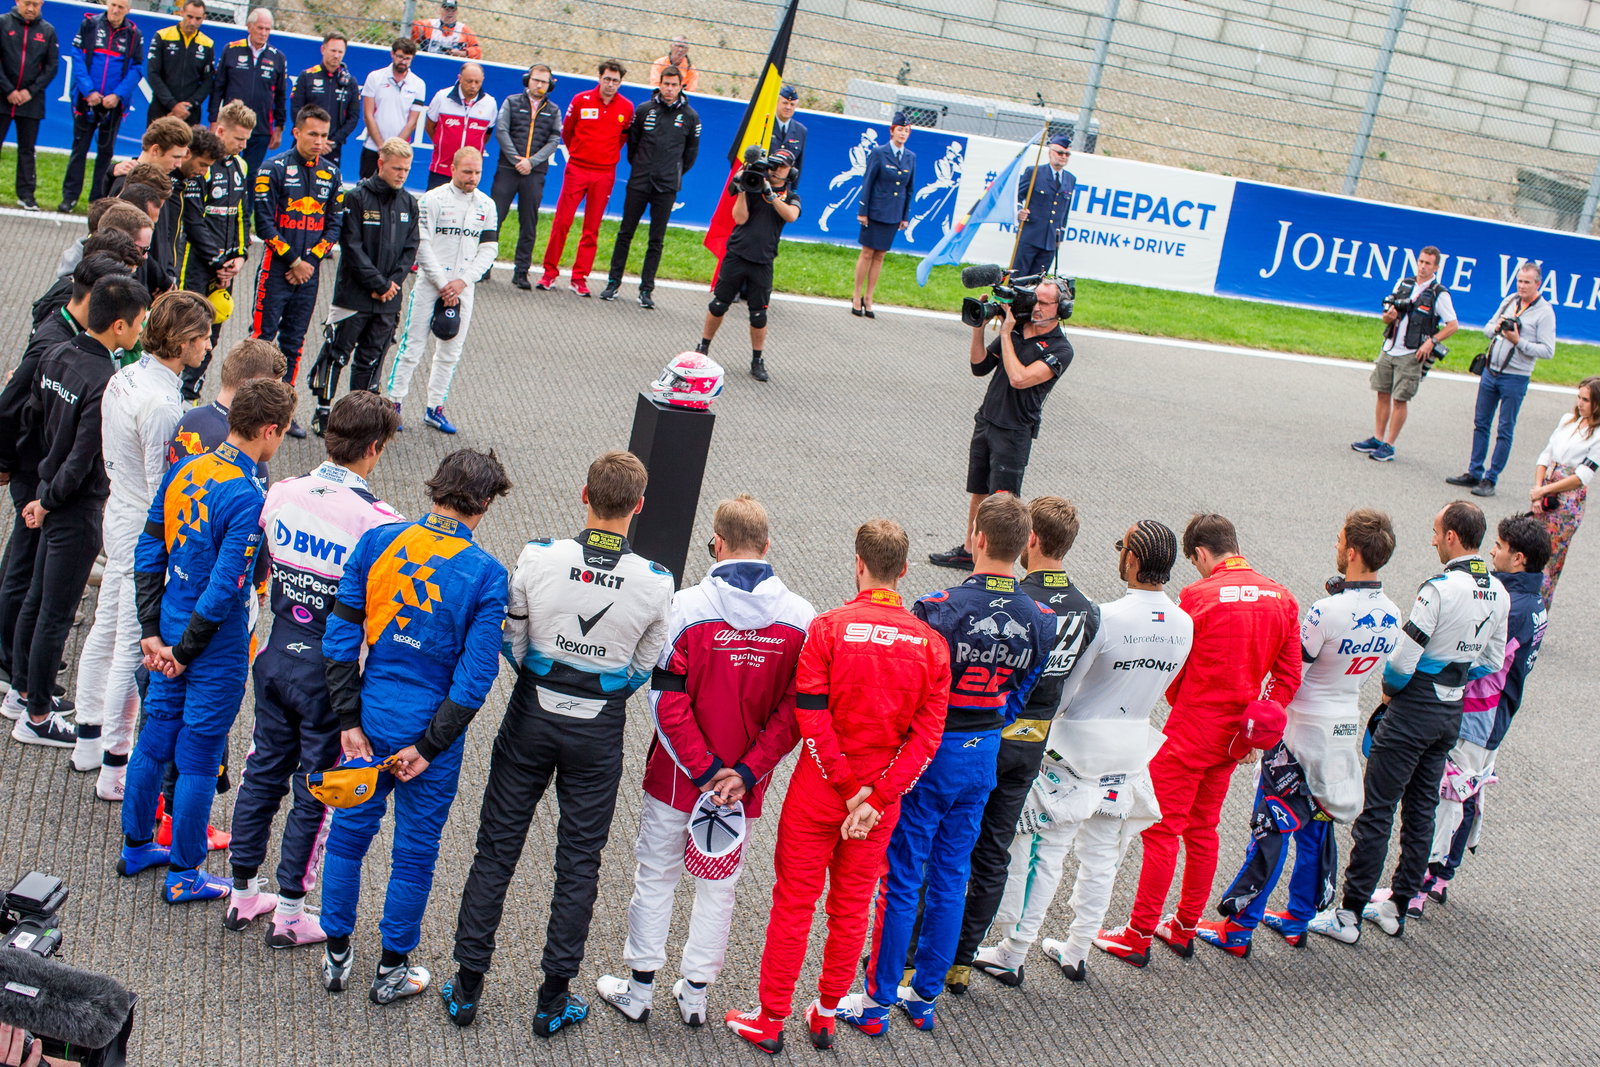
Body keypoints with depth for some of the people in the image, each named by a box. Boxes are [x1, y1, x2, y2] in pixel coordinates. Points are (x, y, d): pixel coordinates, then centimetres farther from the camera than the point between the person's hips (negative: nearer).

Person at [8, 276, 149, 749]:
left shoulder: (55, 356, 0)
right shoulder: (104, 382, -26)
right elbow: (82, 459, -25)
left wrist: (45, 492, 18)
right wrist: (48, 502, -10)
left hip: (50, 494, 9)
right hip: (79, 507, -9)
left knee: (37, 597, 22)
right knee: (56, 612, 3)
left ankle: (21, 688, 38)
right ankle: (36, 717, 14)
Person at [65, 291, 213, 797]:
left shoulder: (123, 379, 2)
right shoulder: (161, 404, -26)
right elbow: (164, 490, -23)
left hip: (119, 514, 10)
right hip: (148, 533, -10)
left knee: (106, 629, 21)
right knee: (134, 649, 0)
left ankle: (89, 738, 36)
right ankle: (115, 768, 10)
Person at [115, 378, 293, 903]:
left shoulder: (184, 471, 0)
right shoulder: (246, 498, -24)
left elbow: (149, 554, 4)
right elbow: (224, 588, -25)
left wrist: (152, 632, 5)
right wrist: (183, 651, -13)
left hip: (172, 631, 7)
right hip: (217, 650, -7)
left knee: (155, 739, 20)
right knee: (199, 758, 6)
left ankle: (136, 846, 36)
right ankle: (184, 874, 18)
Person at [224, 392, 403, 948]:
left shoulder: (281, 494, -4)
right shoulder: (375, 518, -20)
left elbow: (260, 565, 9)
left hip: (277, 656, 5)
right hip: (331, 672, -5)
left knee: (263, 772, 18)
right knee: (316, 790, 9)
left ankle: (243, 894, 31)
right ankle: (289, 913, 19)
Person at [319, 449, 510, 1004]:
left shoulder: (377, 541, -5)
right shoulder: (486, 573, -13)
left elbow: (340, 636, -4)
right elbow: (475, 675, -15)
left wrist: (350, 721, 0)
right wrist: (428, 746, -9)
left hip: (370, 721, 3)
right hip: (428, 732, -3)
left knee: (349, 832, 20)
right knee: (415, 850, 13)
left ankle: (336, 956, 33)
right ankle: (391, 969, 27)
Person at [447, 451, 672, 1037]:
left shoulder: (539, 557, -15)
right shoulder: (655, 582, -13)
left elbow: (512, 641, -3)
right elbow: (644, 666, 0)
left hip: (531, 719, 0)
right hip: (599, 732, 0)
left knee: (496, 850, 12)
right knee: (579, 862, 12)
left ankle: (467, 987, 20)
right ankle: (554, 999, 20)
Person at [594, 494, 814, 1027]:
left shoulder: (689, 606, -16)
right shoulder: (801, 617, -9)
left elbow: (667, 701, -17)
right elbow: (797, 708, -9)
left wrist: (704, 769, -13)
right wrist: (746, 773, -10)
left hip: (678, 779, -2)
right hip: (745, 784, 2)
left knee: (656, 877, 15)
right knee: (719, 885, 18)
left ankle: (639, 988, 26)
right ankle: (695, 993, 28)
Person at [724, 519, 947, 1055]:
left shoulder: (828, 628, -13)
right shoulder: (932, 644, -5)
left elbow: (812, 719, -17)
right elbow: (927, 735, -8)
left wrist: (850, 788, -11)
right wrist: (874, 799, -10)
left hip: (817, 791, -3)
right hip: (882, 799, 3)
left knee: (794, 903, 9)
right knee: (852, 908, 17)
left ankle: (770, 1021, 18)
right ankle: (826, 1015, 29)